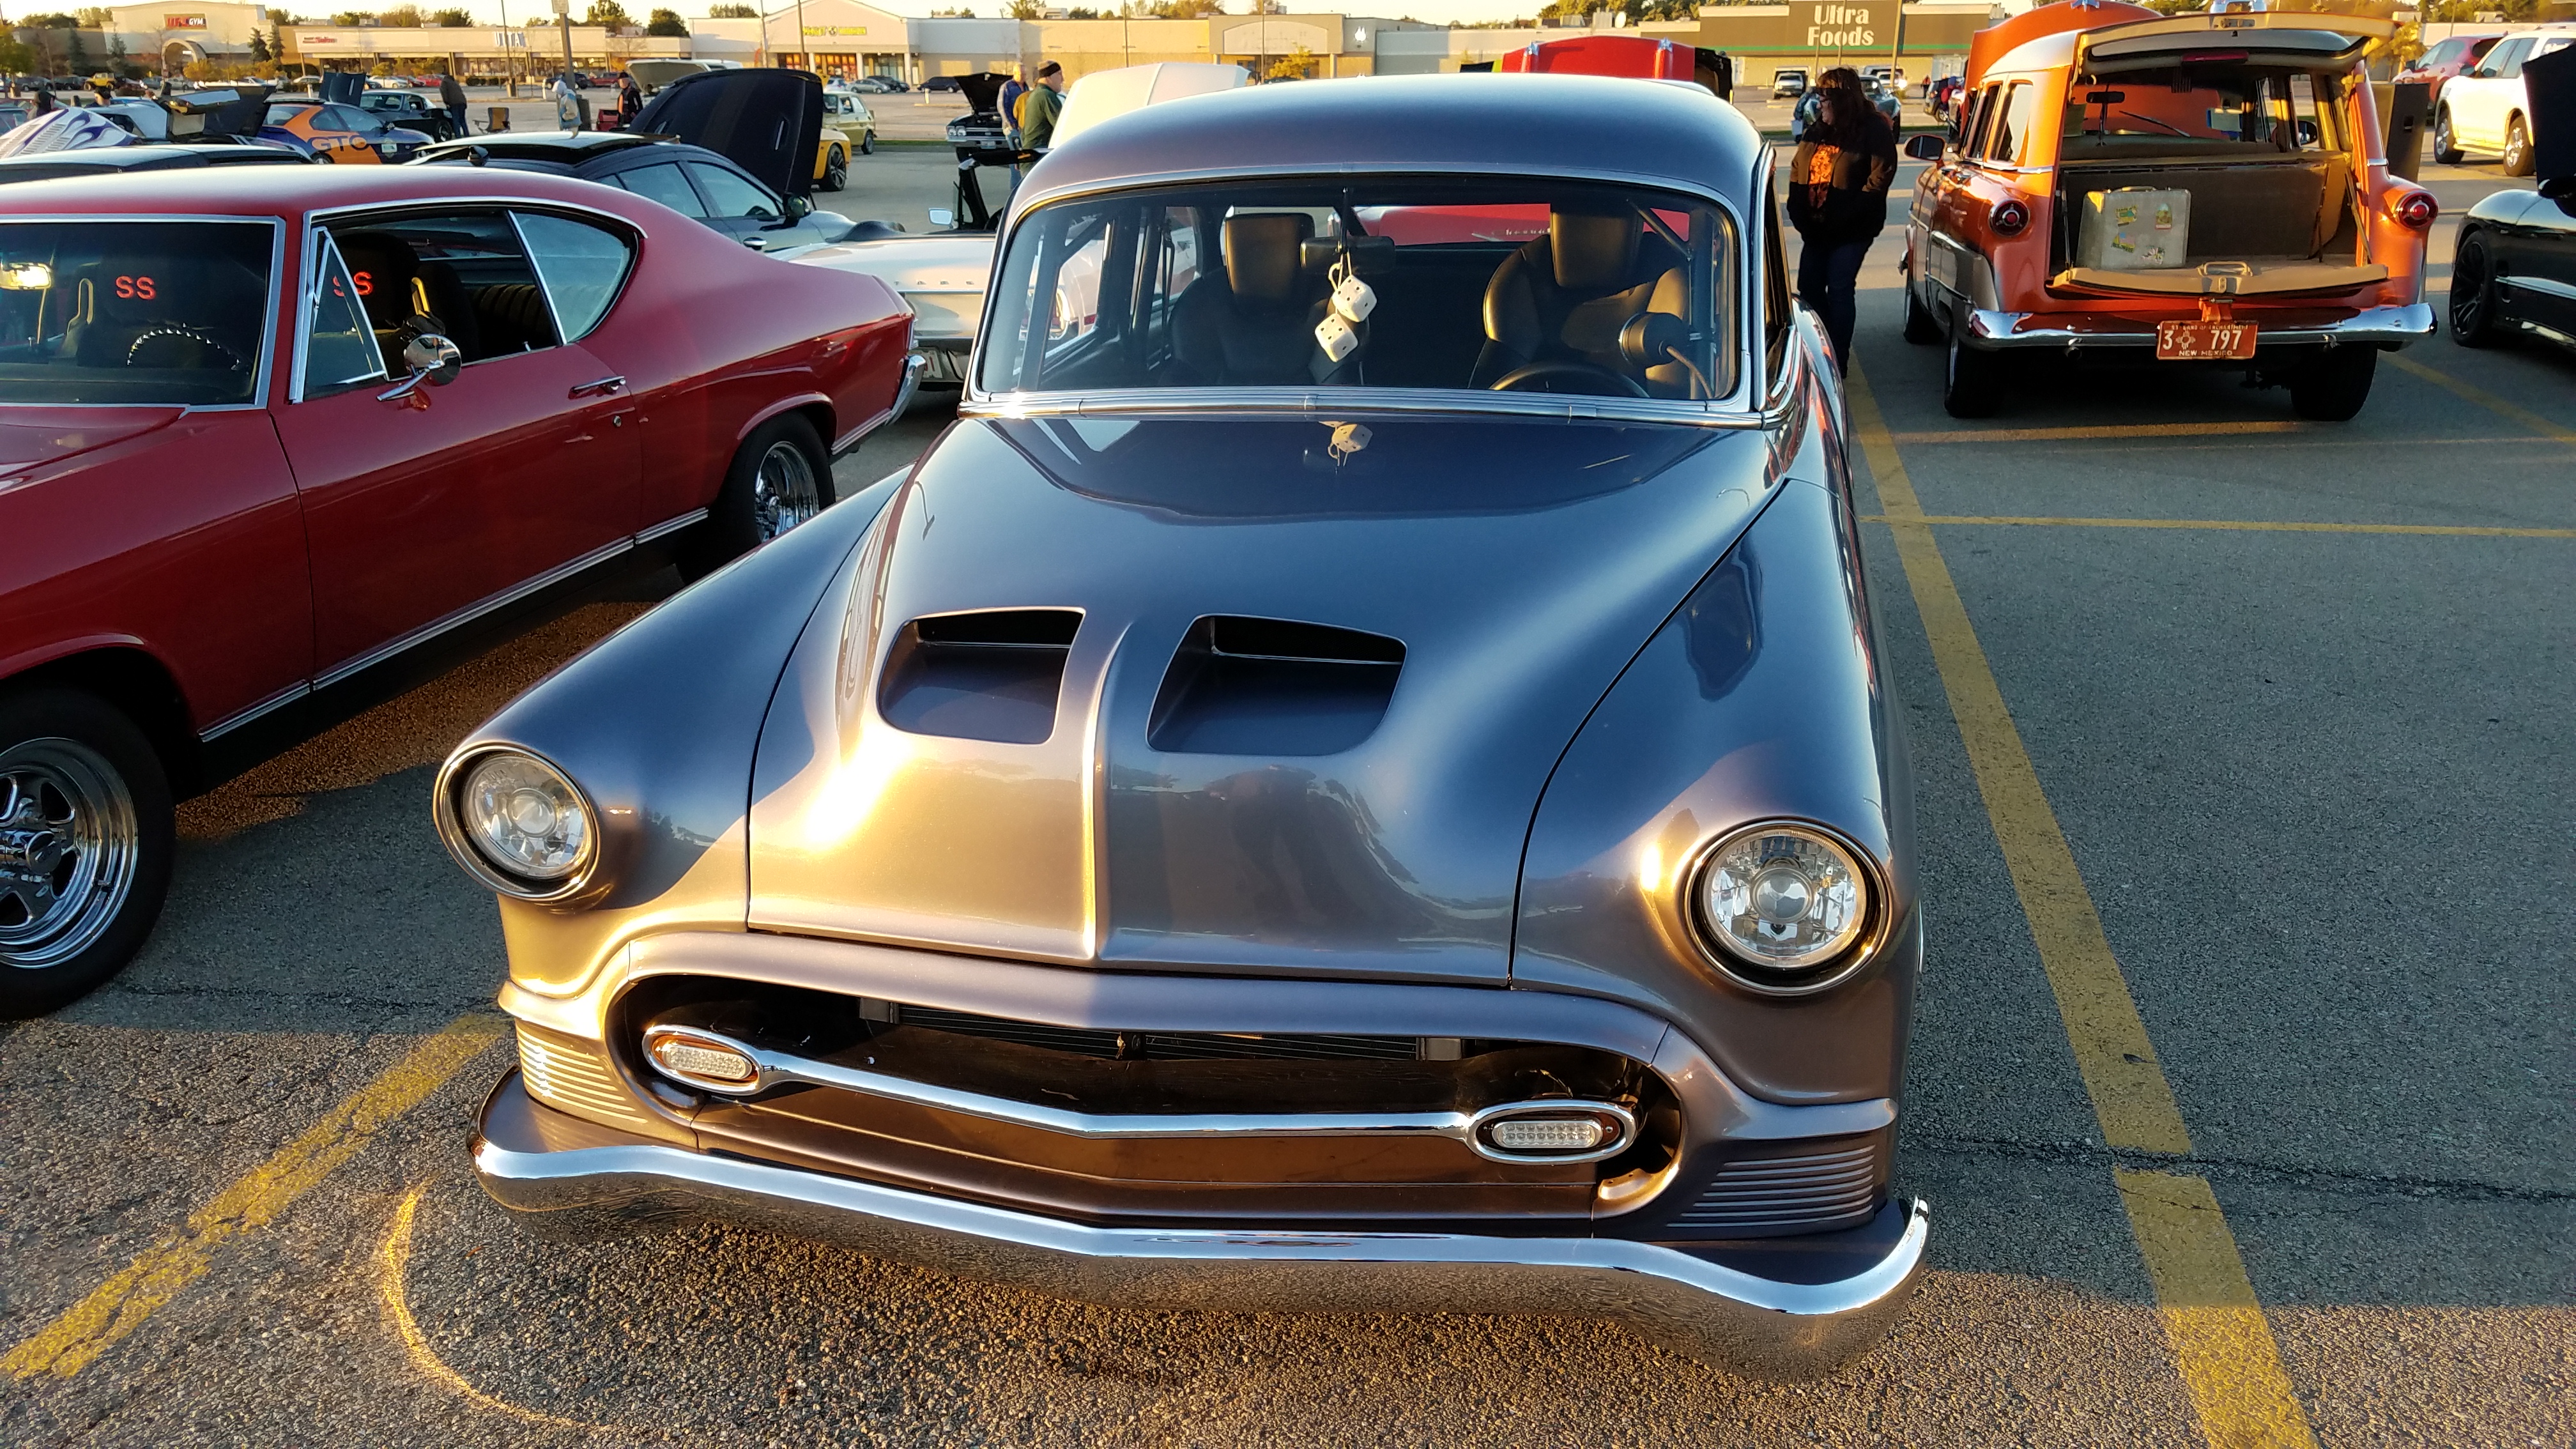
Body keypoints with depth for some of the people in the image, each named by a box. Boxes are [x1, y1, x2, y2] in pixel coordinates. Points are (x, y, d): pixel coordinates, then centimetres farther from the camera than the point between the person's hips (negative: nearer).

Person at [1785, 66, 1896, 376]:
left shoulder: (1874, 131, -9)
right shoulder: (1816, 131, 11)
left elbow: (1879, 179, -16)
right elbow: (1797, 172, 16)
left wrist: (1844, 214, -21)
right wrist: (1799, 211, 1)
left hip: (1851, 231, -7)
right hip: (1816, 228, 7)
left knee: (1839, 290, -5)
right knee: (1808, 286, 9)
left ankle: (1838, 360, 4)